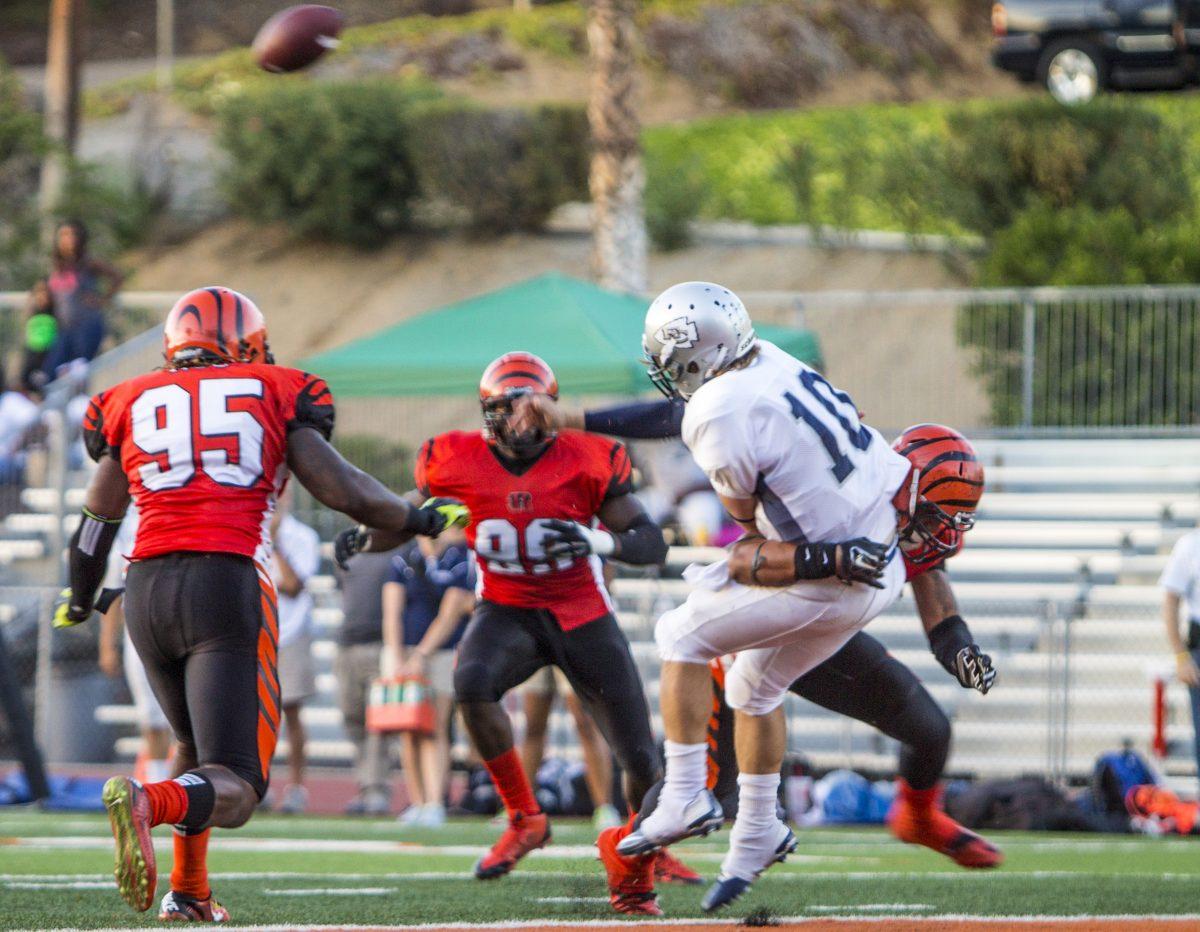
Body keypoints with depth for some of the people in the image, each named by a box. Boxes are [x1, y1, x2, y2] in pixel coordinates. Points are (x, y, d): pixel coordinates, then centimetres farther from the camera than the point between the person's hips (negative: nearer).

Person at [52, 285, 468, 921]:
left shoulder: (132, 405, 16)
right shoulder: (275, 394, 9)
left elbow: (96, 524, 21)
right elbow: (343, 492, 5)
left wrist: (79, 603, 39)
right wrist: (424, 521, 22)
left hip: (147, 586, 4)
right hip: (228, 584, -4)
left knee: (196, 744, 30)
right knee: (233, 789, -8)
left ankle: (188, 892, 22)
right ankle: (146, 802, -38)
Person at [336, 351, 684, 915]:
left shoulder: (586, 462, -11)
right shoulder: (459, 462, -6)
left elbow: (652, 544, -12)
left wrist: (600, 541, -32)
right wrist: (365, 536, -11)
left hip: (584, 618, 0)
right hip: (507, 610, 0)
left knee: (641, 762, -3)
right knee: (471, 683, -36)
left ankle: (632, 852, 31)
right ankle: (524, 819, -18)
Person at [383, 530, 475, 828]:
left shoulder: (460, 563, -3)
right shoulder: (403, 561, 3)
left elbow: (450, 617, -9)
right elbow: (392, 613, -1)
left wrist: (421, 656, -15)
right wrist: (396, 659, -12)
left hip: (443, 652, -2)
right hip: (405, 650, 2)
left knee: (435, 730, -13)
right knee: (410, 733, 0)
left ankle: (435, 803, -19)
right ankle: (416, 802, 7)